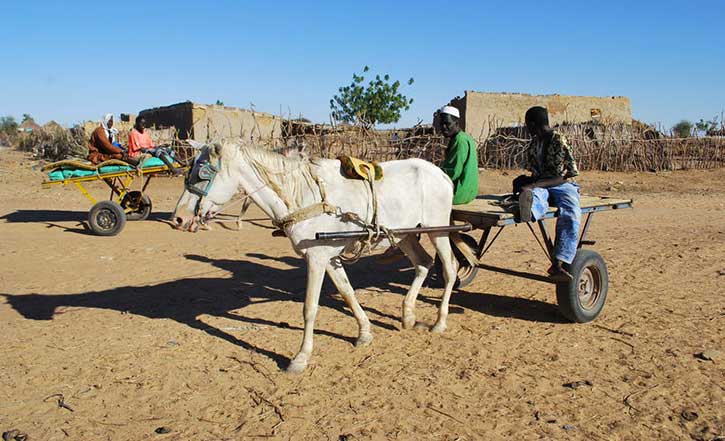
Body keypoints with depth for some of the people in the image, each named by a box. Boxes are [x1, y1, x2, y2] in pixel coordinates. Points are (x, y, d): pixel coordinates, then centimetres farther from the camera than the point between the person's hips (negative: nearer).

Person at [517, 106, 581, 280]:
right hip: (540, 186, 4)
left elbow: (564, 177, -13)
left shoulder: (559, 141, -6)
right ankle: (529, 206, -74)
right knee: (534, 195, -35)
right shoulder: (534, 144, 17)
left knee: (571, 214, -35)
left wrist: (535, 184, -23)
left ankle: (558, 264, -46)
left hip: (562, 186, -4)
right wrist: (526, 181, 4)